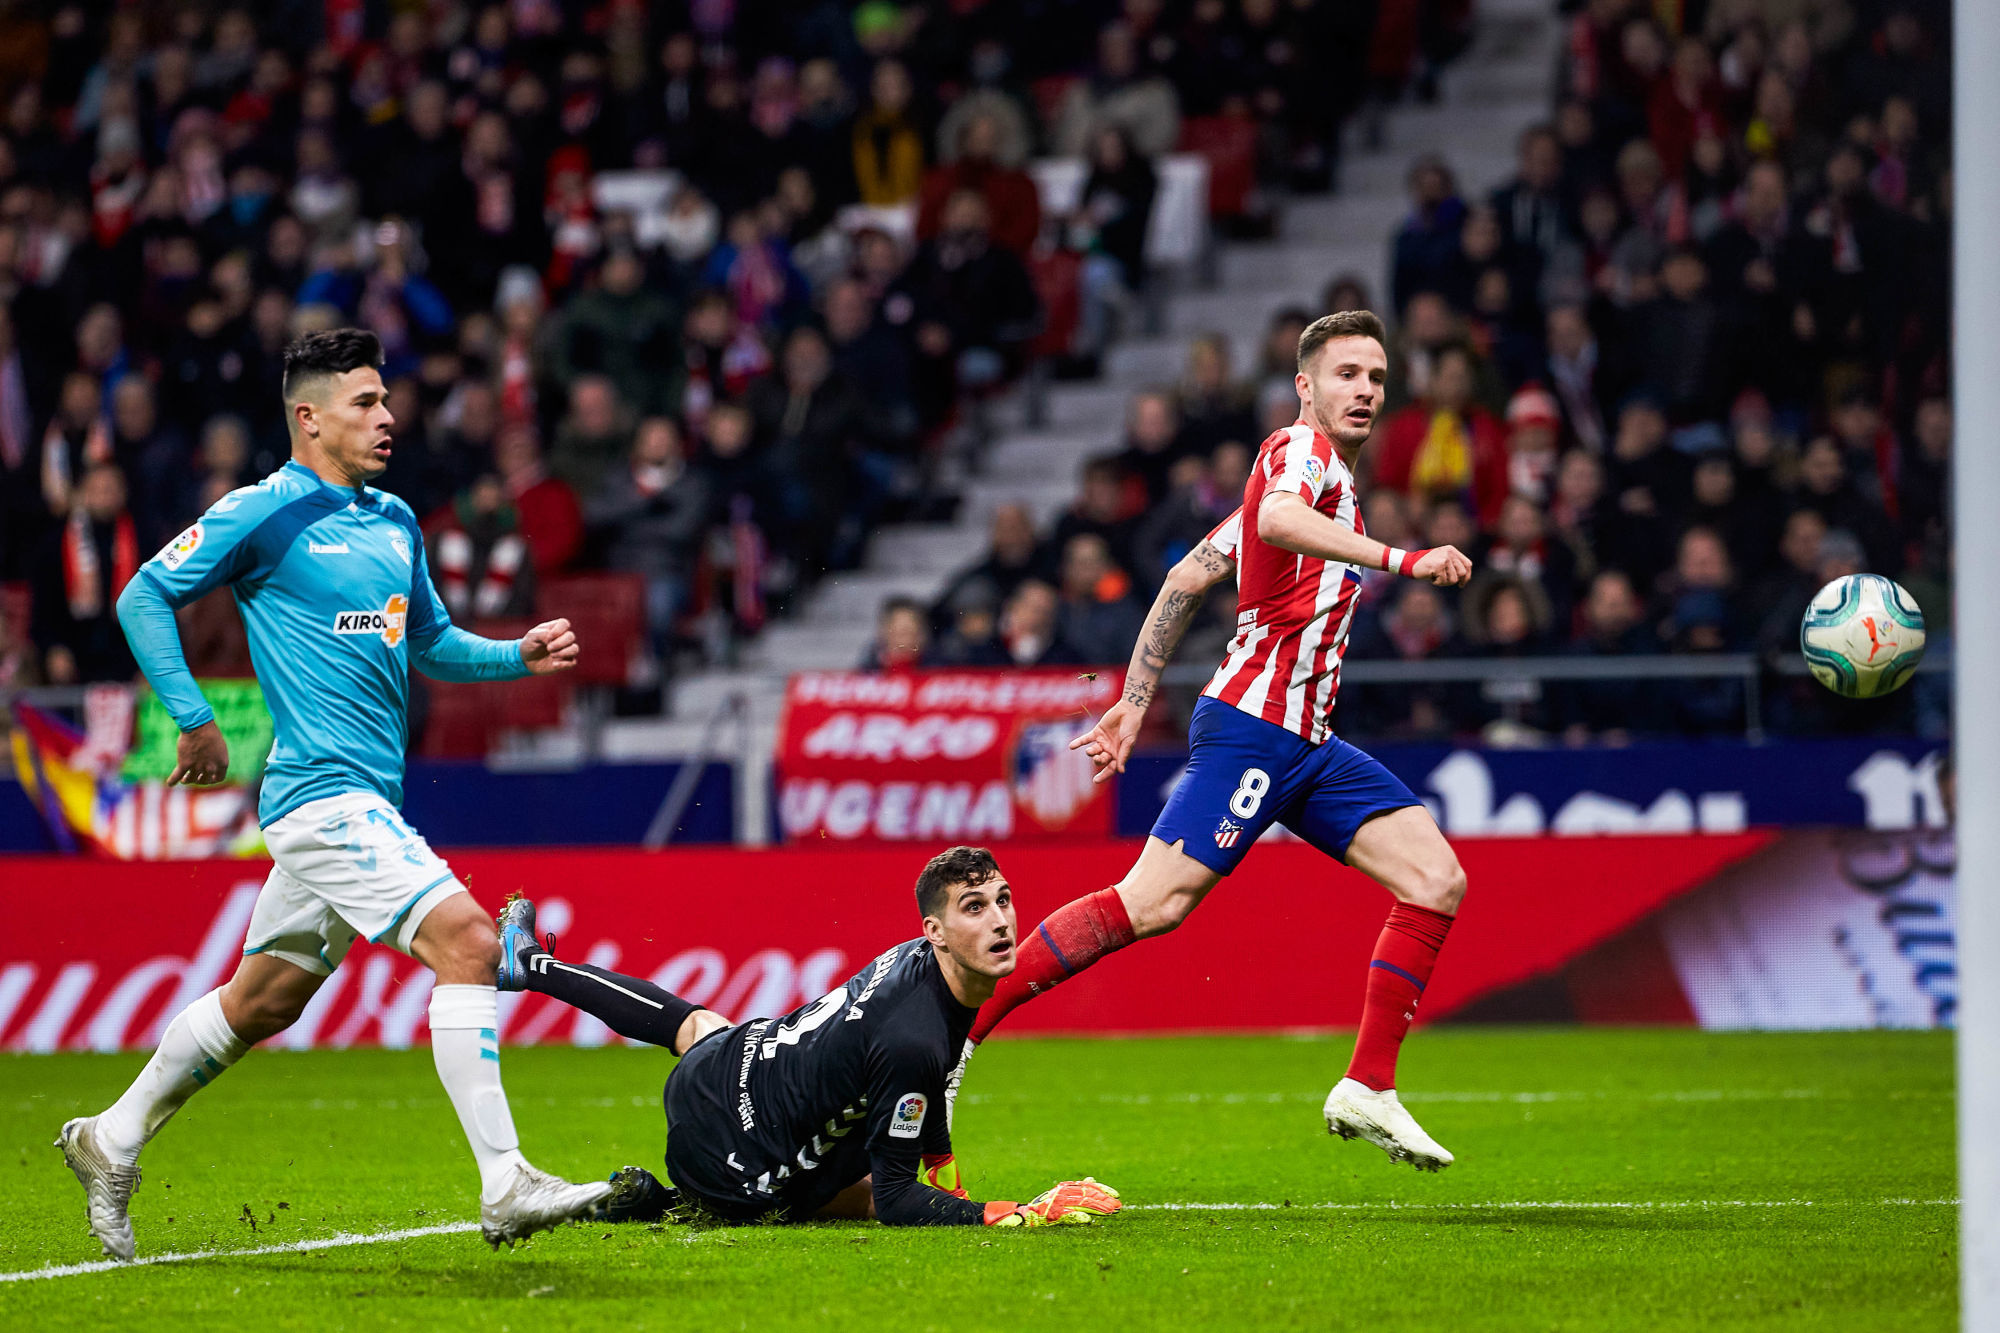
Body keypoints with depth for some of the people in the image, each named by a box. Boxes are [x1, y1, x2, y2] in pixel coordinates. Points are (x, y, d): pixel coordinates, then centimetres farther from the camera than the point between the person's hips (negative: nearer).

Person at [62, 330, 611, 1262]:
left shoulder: (395, 522, 15)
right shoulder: (263, 513, -7)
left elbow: (430, 643, 26)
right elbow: (144, 598, -2)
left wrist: (521, 655, 8)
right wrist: (195, 721, -7)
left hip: (371, 799, 9)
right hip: (323, 791, -9)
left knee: (264, 999, 16)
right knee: (468, 940, -20)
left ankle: (111, 1140, 31)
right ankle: (505, 1189, -22)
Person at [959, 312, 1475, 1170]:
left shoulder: (1324, 480, 23)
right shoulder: (1299, 449, -5)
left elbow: (1187, 578, 24)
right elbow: (1277, 522, -31)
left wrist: (1133, 703, 22)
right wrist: (1399, 560, -38)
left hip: (1306, 744, 10)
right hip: (1252, 725, -10)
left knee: (1437, 883, -1)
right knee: (1154, 903, -17)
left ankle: (1367, 1090, -1)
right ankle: (960, 1022, -9)